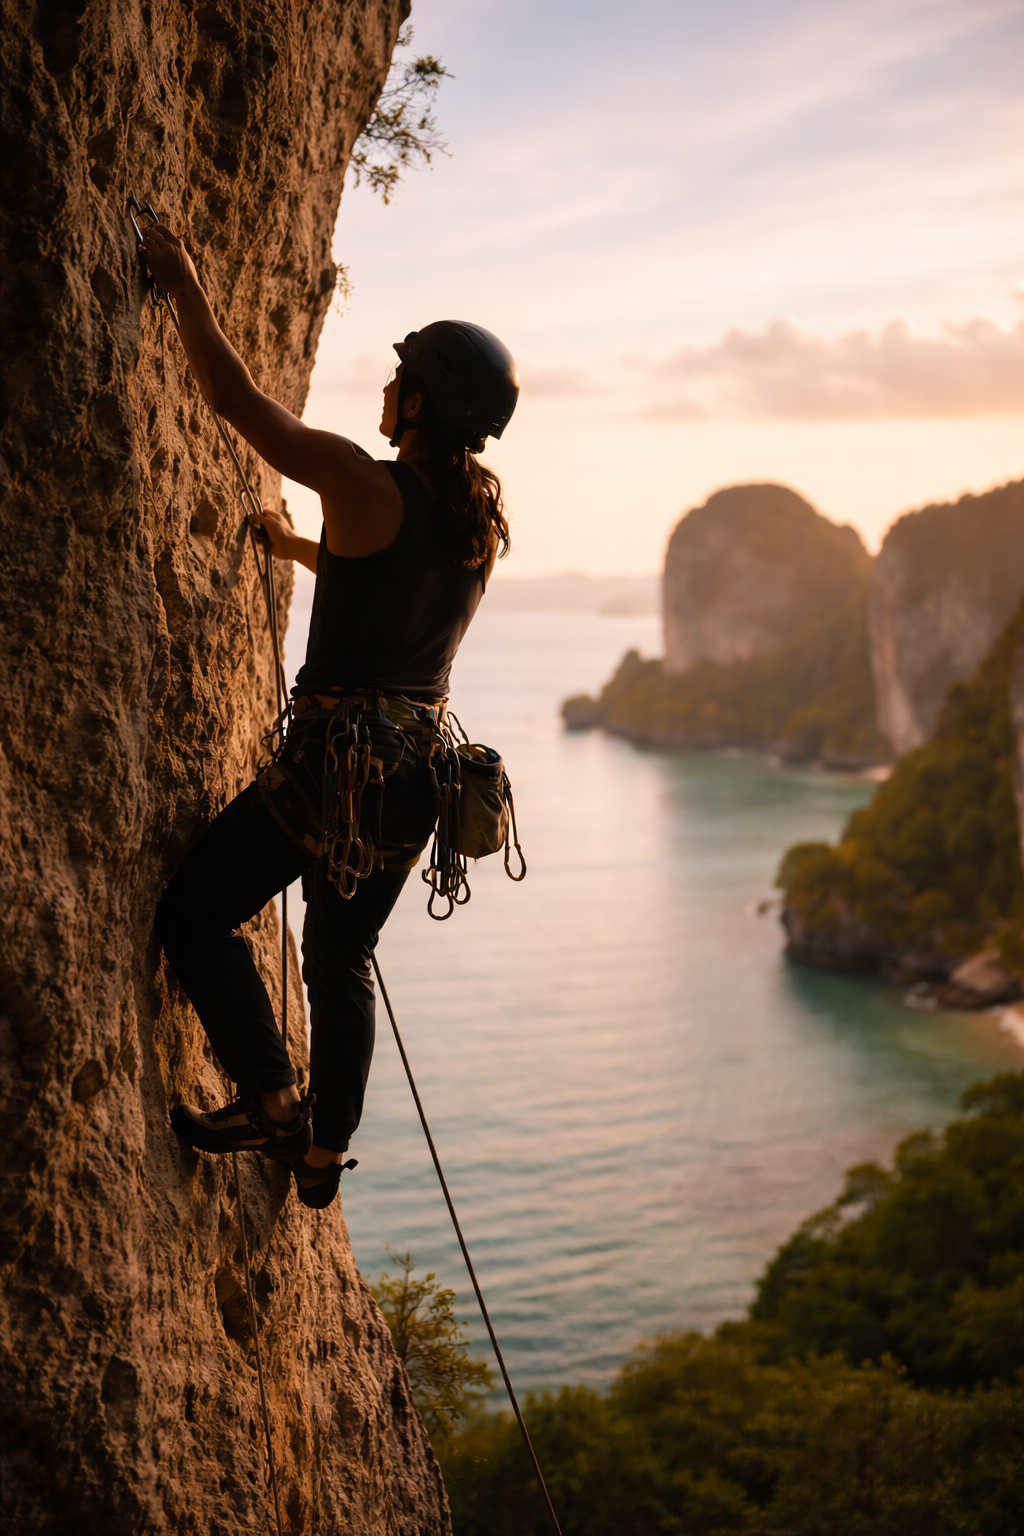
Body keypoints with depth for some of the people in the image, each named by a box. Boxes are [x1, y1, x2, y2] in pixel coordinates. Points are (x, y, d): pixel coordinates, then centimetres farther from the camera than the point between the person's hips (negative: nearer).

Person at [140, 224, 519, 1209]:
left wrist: (182, 283, 2)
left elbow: (233, 395, -10)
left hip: (337, 761, -7)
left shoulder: (365, 488, -16)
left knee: (194, 915, 6)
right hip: (420, 766, 8)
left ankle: (275, 1106, 3)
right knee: (341, 958, 20)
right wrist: (300, 548, 37)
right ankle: (323, 1155, 28)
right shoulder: (482, 517, 6)